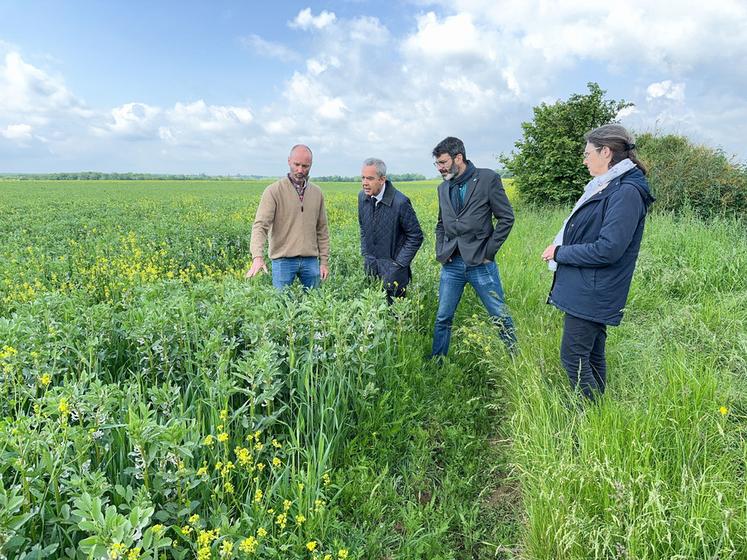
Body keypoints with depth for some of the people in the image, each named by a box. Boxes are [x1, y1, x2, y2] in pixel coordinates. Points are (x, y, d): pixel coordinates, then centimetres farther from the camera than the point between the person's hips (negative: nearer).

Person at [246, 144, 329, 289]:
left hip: (310, 260, 4)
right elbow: (260, 225, -15)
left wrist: (324, 261, 9)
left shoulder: (317, 193, 9)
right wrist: (257, 256, -31)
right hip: (283, 259, -4)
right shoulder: (273, 191, -6)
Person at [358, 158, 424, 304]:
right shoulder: (362, 197, 0)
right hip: (372, 268, 6)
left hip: (392, 271, -6)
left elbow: (416, 237, -13)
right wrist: (366, 255, 2)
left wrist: (398, 264, -15)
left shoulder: (400, 202, -20)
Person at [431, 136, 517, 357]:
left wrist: (489, 251, -9)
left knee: (501, 317, 6)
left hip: (480, 262, -4)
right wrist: (440, 251, 6)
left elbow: (506, 218, -5)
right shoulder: (443, 188, 11)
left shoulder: (488, 178, -6)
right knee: (442, 318, 8)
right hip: (451, 264, 4)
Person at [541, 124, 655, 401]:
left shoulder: (626, 192, -19)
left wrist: (560, 253, -13)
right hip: (589, 291, 10)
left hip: (590, 293, -10)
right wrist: (560, 248, 4)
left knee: (573, 357, -3)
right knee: (591, 355, 19)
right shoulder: (607, 187, 13)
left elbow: (607, 250, -24)